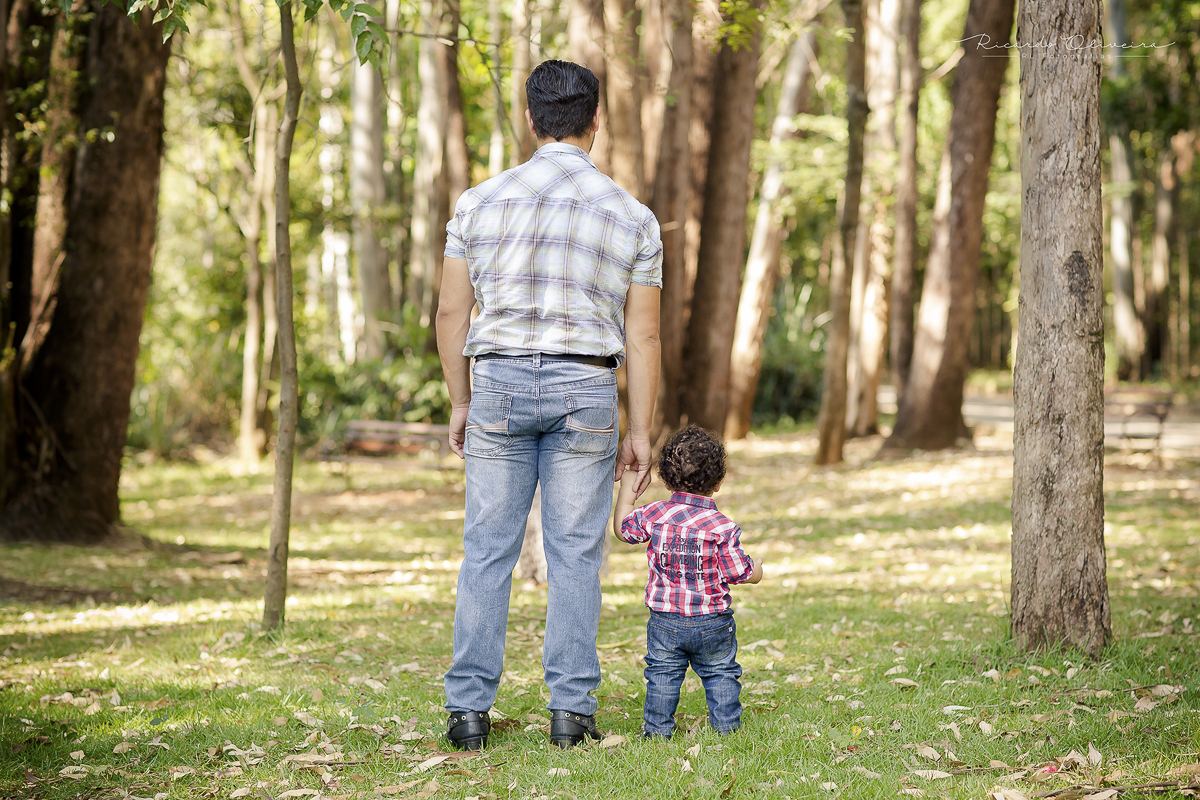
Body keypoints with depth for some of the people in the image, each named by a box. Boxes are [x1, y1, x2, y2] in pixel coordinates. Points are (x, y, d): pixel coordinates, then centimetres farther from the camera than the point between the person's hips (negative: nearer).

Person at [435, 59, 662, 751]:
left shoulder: (480, 201, 3)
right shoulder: (631, 215, 2)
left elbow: (453, 312, 4)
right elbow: (643, 335, 0)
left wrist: (460, 402, 14)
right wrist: (641, 431, 5)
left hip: (499, 383, 1)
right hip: (586, 390, -1)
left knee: (488, 551, 5)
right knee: (575, 553, 4)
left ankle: (470, 710, 6)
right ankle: (572, 709, 4)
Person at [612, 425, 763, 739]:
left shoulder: (653, 515, -7)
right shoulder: (723, 527, -14)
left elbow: (622, 528, 12)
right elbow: (741, 573, -11)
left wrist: (627, 492, 24)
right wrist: (757, 570, 12)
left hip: (665, 620, 1)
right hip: (713, 624, -1)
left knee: (662, 674, 12)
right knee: (721, 674, 14)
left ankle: (657, 728, 13)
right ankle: (726, 726, 17)